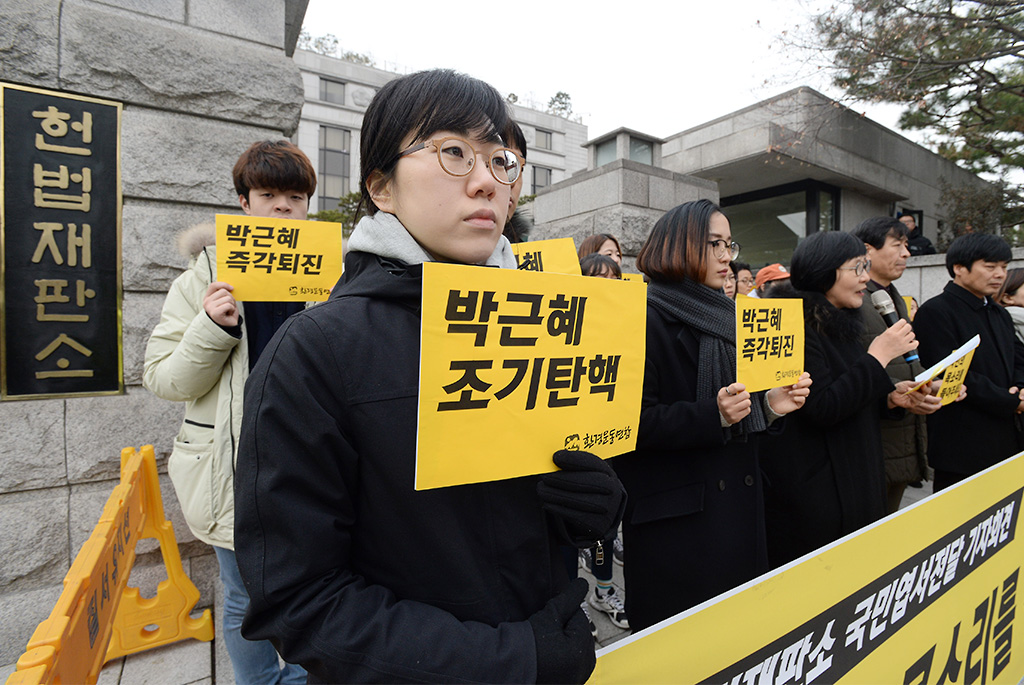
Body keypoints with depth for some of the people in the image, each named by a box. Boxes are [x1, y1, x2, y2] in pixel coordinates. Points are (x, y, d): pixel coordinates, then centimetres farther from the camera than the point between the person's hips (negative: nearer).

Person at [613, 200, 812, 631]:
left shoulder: (726, 316, 14)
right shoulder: (649, 318, -12)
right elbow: (636, 421, -19)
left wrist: (770, 405, 0)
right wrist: (712, 415, -28)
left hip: (739, 503, 8)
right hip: (676, 516, -7)